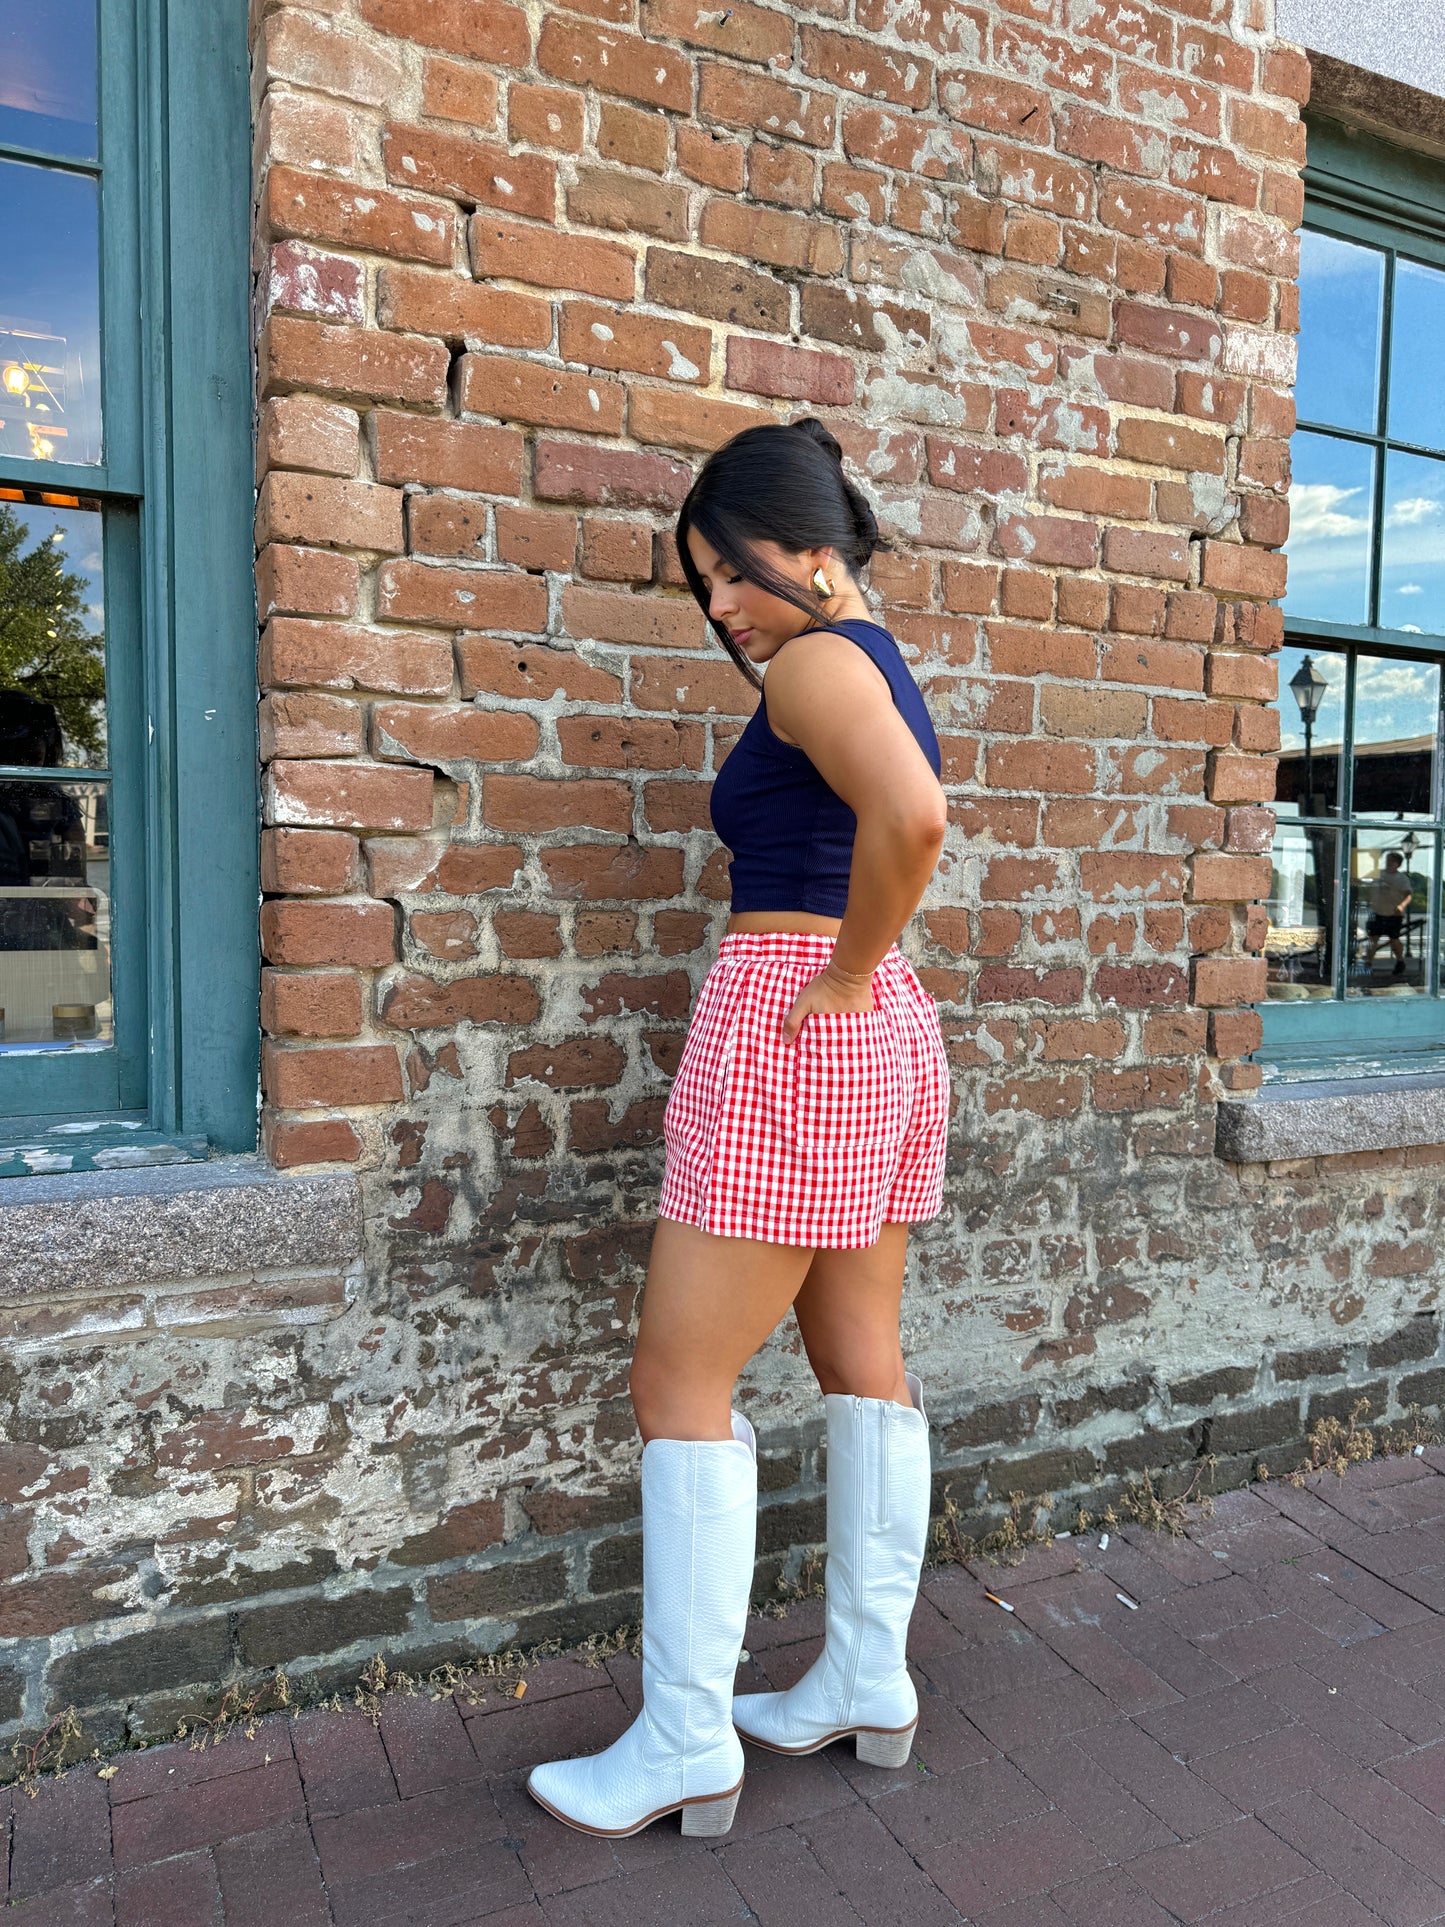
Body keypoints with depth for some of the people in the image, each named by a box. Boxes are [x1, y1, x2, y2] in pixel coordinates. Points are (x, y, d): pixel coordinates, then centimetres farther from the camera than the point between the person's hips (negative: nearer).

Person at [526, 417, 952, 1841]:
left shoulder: (816, 658, -11)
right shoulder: (878, 665, 19)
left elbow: (913, 816, -31)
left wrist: (843, 976, -19)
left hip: (790, 1027, -10)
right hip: (881, 1034, 10)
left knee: (679, 1382, -1)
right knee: (862, 1362, 14)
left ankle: (684, 1746, 12)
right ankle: (868, 1685, 28)